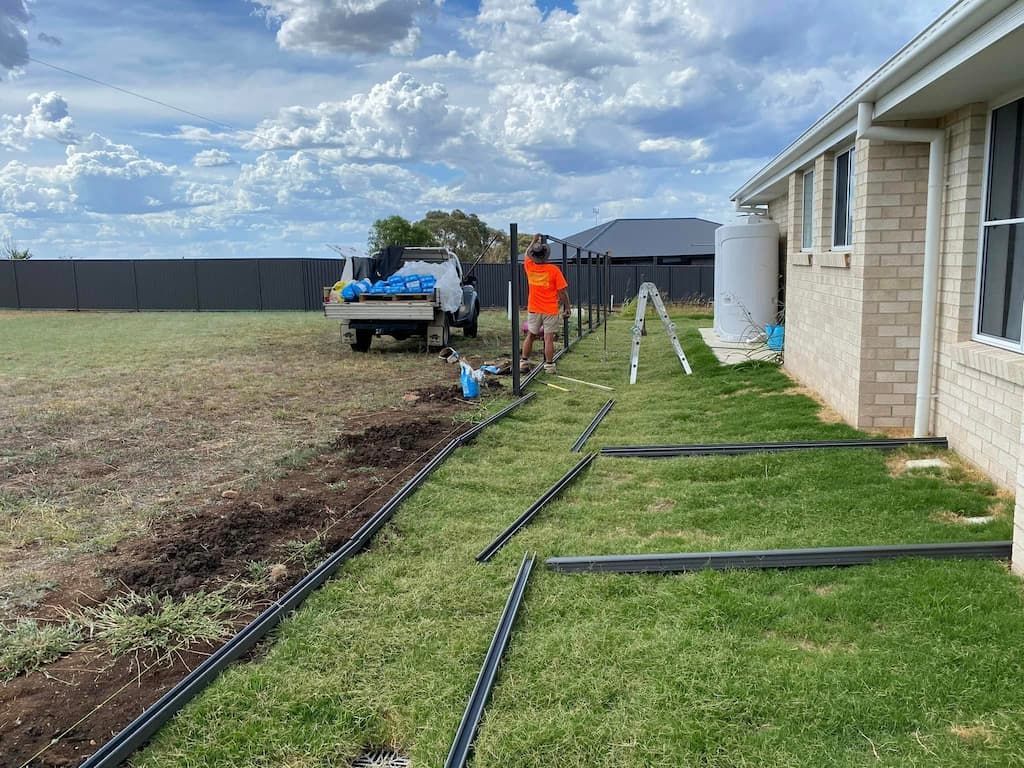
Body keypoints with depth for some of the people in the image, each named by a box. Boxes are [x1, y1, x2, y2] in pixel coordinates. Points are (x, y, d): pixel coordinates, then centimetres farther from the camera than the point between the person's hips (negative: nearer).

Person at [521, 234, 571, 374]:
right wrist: (567, 307, 1)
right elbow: (562, 291, -10)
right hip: (551, 310, -3)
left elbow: (527, 254, 20)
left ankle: (524, 363, 19)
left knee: (530, 336, 15)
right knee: (548, 338, -1)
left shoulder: (529, 267, -4)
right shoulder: (553, 270, -14)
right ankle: (549, 366, 2)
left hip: (533, 310, 3)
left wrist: (534, 241, 33)